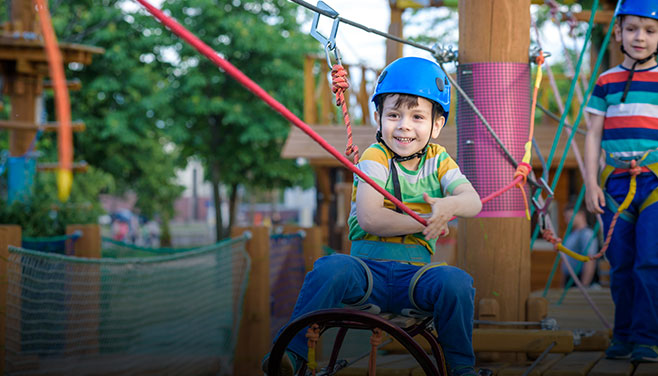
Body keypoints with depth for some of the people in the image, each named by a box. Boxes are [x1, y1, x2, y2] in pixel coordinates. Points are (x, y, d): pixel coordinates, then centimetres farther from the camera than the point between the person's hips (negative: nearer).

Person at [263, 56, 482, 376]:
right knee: (331, 270, -33)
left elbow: (473, 201, -4)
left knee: (456, 282, -27)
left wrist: (449, 205, -27)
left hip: (415, 273, 3)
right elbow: (369, 218, -17)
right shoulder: (375, 158, -3)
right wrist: (426, 221, -16)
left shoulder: (438, 161, 10)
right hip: (369, 268, -2)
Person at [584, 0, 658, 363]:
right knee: (621, 265, 6)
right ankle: (622, 337, 16)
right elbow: (593, 135, 12)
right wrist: (591, 182, 4)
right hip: (616, 181, 2)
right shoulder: (606, 82, 10)